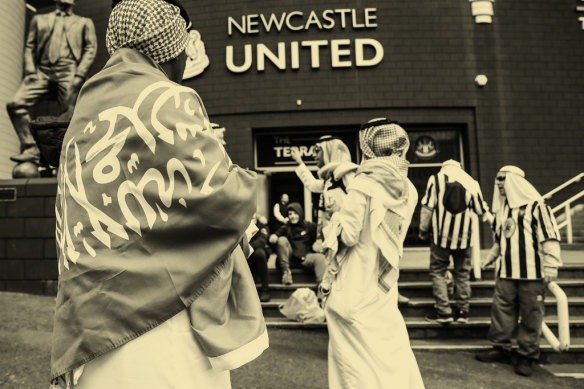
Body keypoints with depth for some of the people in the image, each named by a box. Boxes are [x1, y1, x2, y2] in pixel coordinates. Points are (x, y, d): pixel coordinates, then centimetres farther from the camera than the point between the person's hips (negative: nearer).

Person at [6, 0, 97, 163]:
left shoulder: (84, 22, 21)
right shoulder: (39, 19, 26)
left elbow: (90, 48, 8)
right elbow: (30, 46, 18)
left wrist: (79, 75, -7)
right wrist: (30, 71, 0)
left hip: (68, 71, -2)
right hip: (42, 71, 3)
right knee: (15, 103, -15)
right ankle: (30, 149, -13)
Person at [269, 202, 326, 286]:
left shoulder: (309, 226, 11)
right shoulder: (286, 227, 12)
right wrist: (273, 236, -28)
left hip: (306, 257, -1)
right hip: (290, 258, 1)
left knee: (320, 258, -30)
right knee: (282, 240, -21)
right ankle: (286, 270, -16)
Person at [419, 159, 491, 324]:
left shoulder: (436, 179, -1)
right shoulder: (471, 182, 5)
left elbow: (427, 207, -4)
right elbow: (481, 211, 10)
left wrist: (423, 230, 6)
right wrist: (488, 215, 34)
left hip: (441, 235, -2)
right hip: (464, 237, 3)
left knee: (438, 272, 7)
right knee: (462, 273, 12)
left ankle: (443, 311, 4)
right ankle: (462, 311, 17)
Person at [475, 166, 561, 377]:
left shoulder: (536, 206, -7)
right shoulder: (501, 209, 15)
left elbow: (549, 237, -11)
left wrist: (551, 265, -16)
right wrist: (491, 256, 19)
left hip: (531, 273, -6)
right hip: (505, 273, 6)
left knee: (531, 315, 4)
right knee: (501, 310, 7)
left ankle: (527, 356, 16)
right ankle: (501, 348, 21)